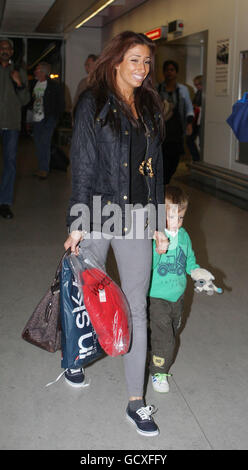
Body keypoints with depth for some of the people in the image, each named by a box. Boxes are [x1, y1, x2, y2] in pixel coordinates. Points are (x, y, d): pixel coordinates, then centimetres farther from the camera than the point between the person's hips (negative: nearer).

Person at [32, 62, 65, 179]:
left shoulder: (54, 86, -6)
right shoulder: (34, 84, 9)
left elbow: (61, 104, -3)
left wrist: (55, 118, -7)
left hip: (48, 120, -6)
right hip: (36, 120, 6)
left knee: (44, 143, -10)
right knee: (38, 144, 8)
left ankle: (44, 169, -2)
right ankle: (42, 168, 18)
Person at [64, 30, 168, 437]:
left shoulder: (149, 108, 12)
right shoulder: (94, 103, -3)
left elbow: (155, 168, 14)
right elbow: (82, 165, -7)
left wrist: (159, 223, 11)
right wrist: (76, 224, -11)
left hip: (137, 217, 4)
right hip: (98, 214, -3)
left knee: (136, 308, 3)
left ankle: (136, 400, 12)